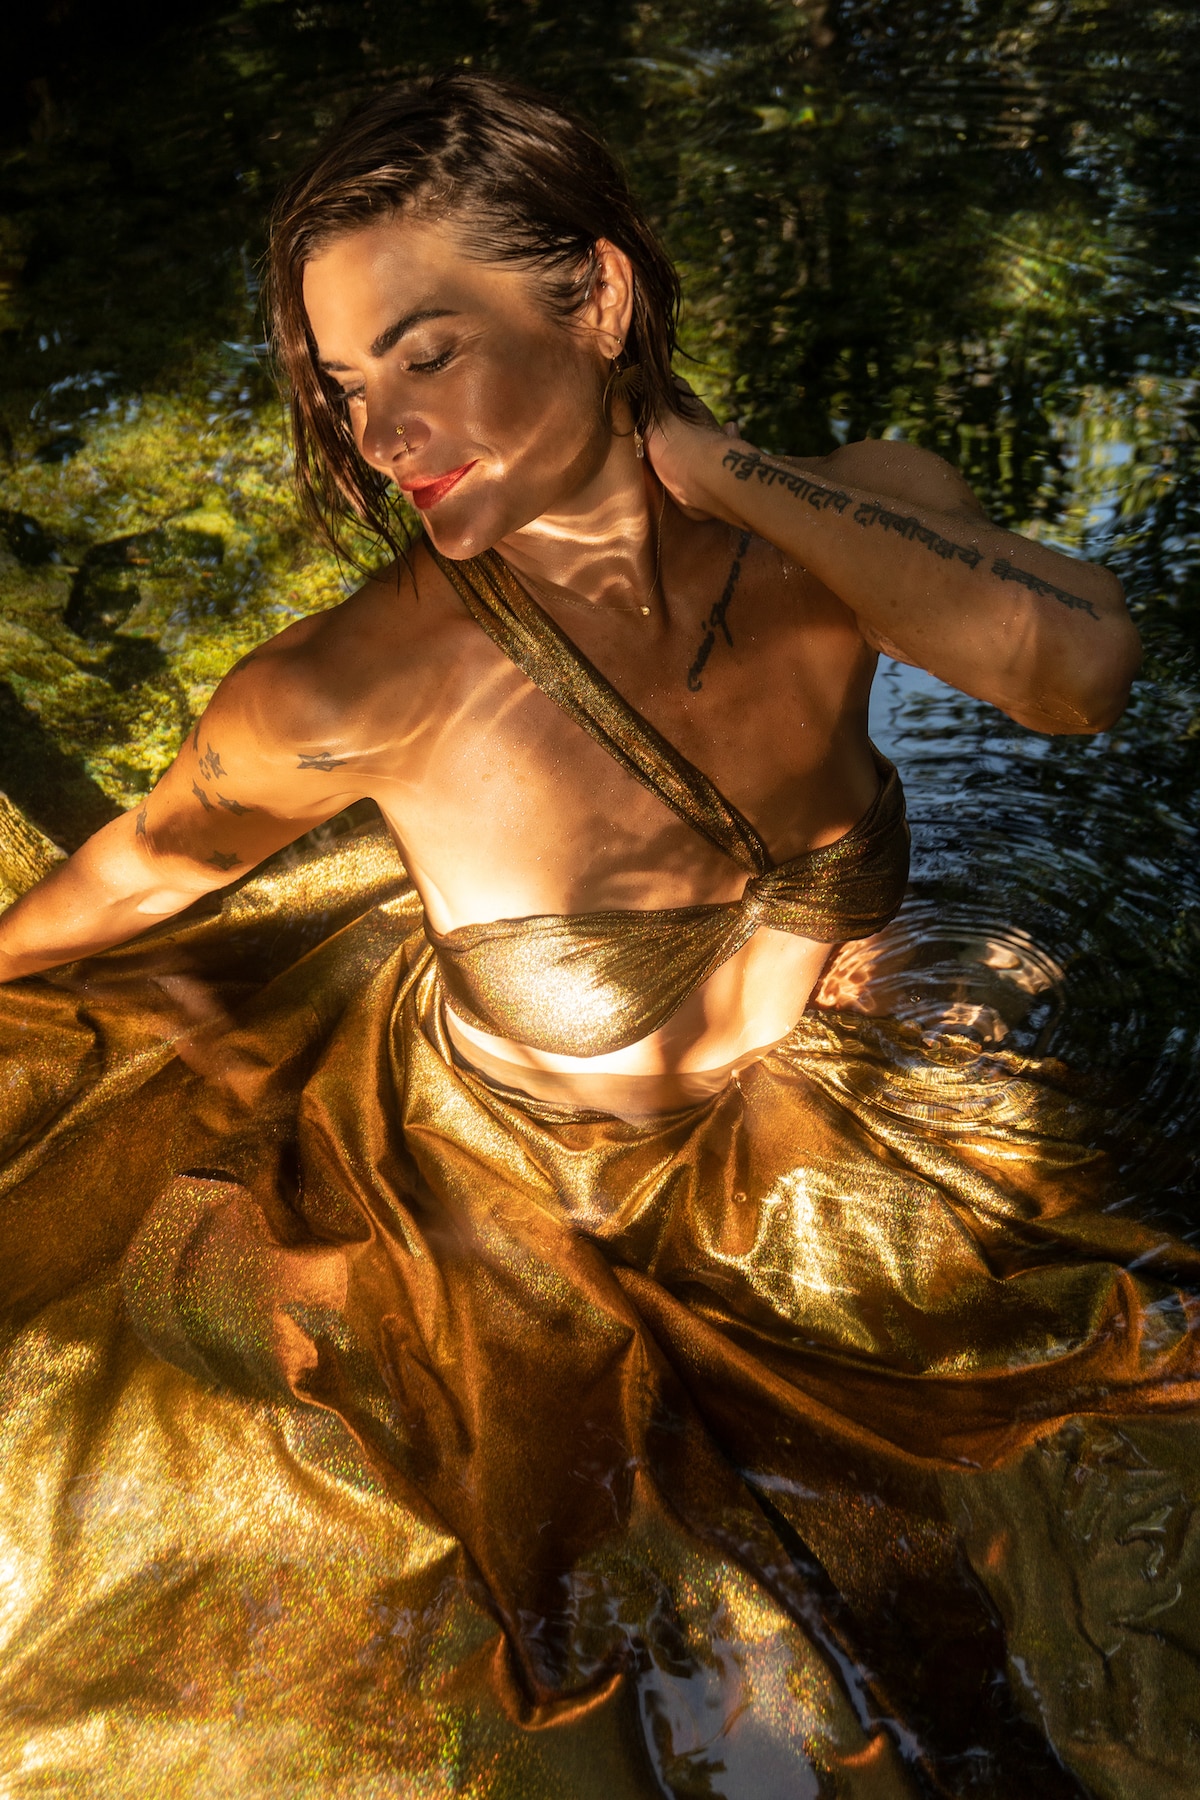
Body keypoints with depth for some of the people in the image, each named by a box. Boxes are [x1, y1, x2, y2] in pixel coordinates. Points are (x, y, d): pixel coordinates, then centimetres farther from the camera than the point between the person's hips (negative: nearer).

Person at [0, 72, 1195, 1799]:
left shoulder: (849, 529, -17)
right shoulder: (353, 688, -28)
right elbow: (154, 859, -8)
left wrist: (711, 465, -32)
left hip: (775, 1166, 4)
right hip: (498, 1217, -3)